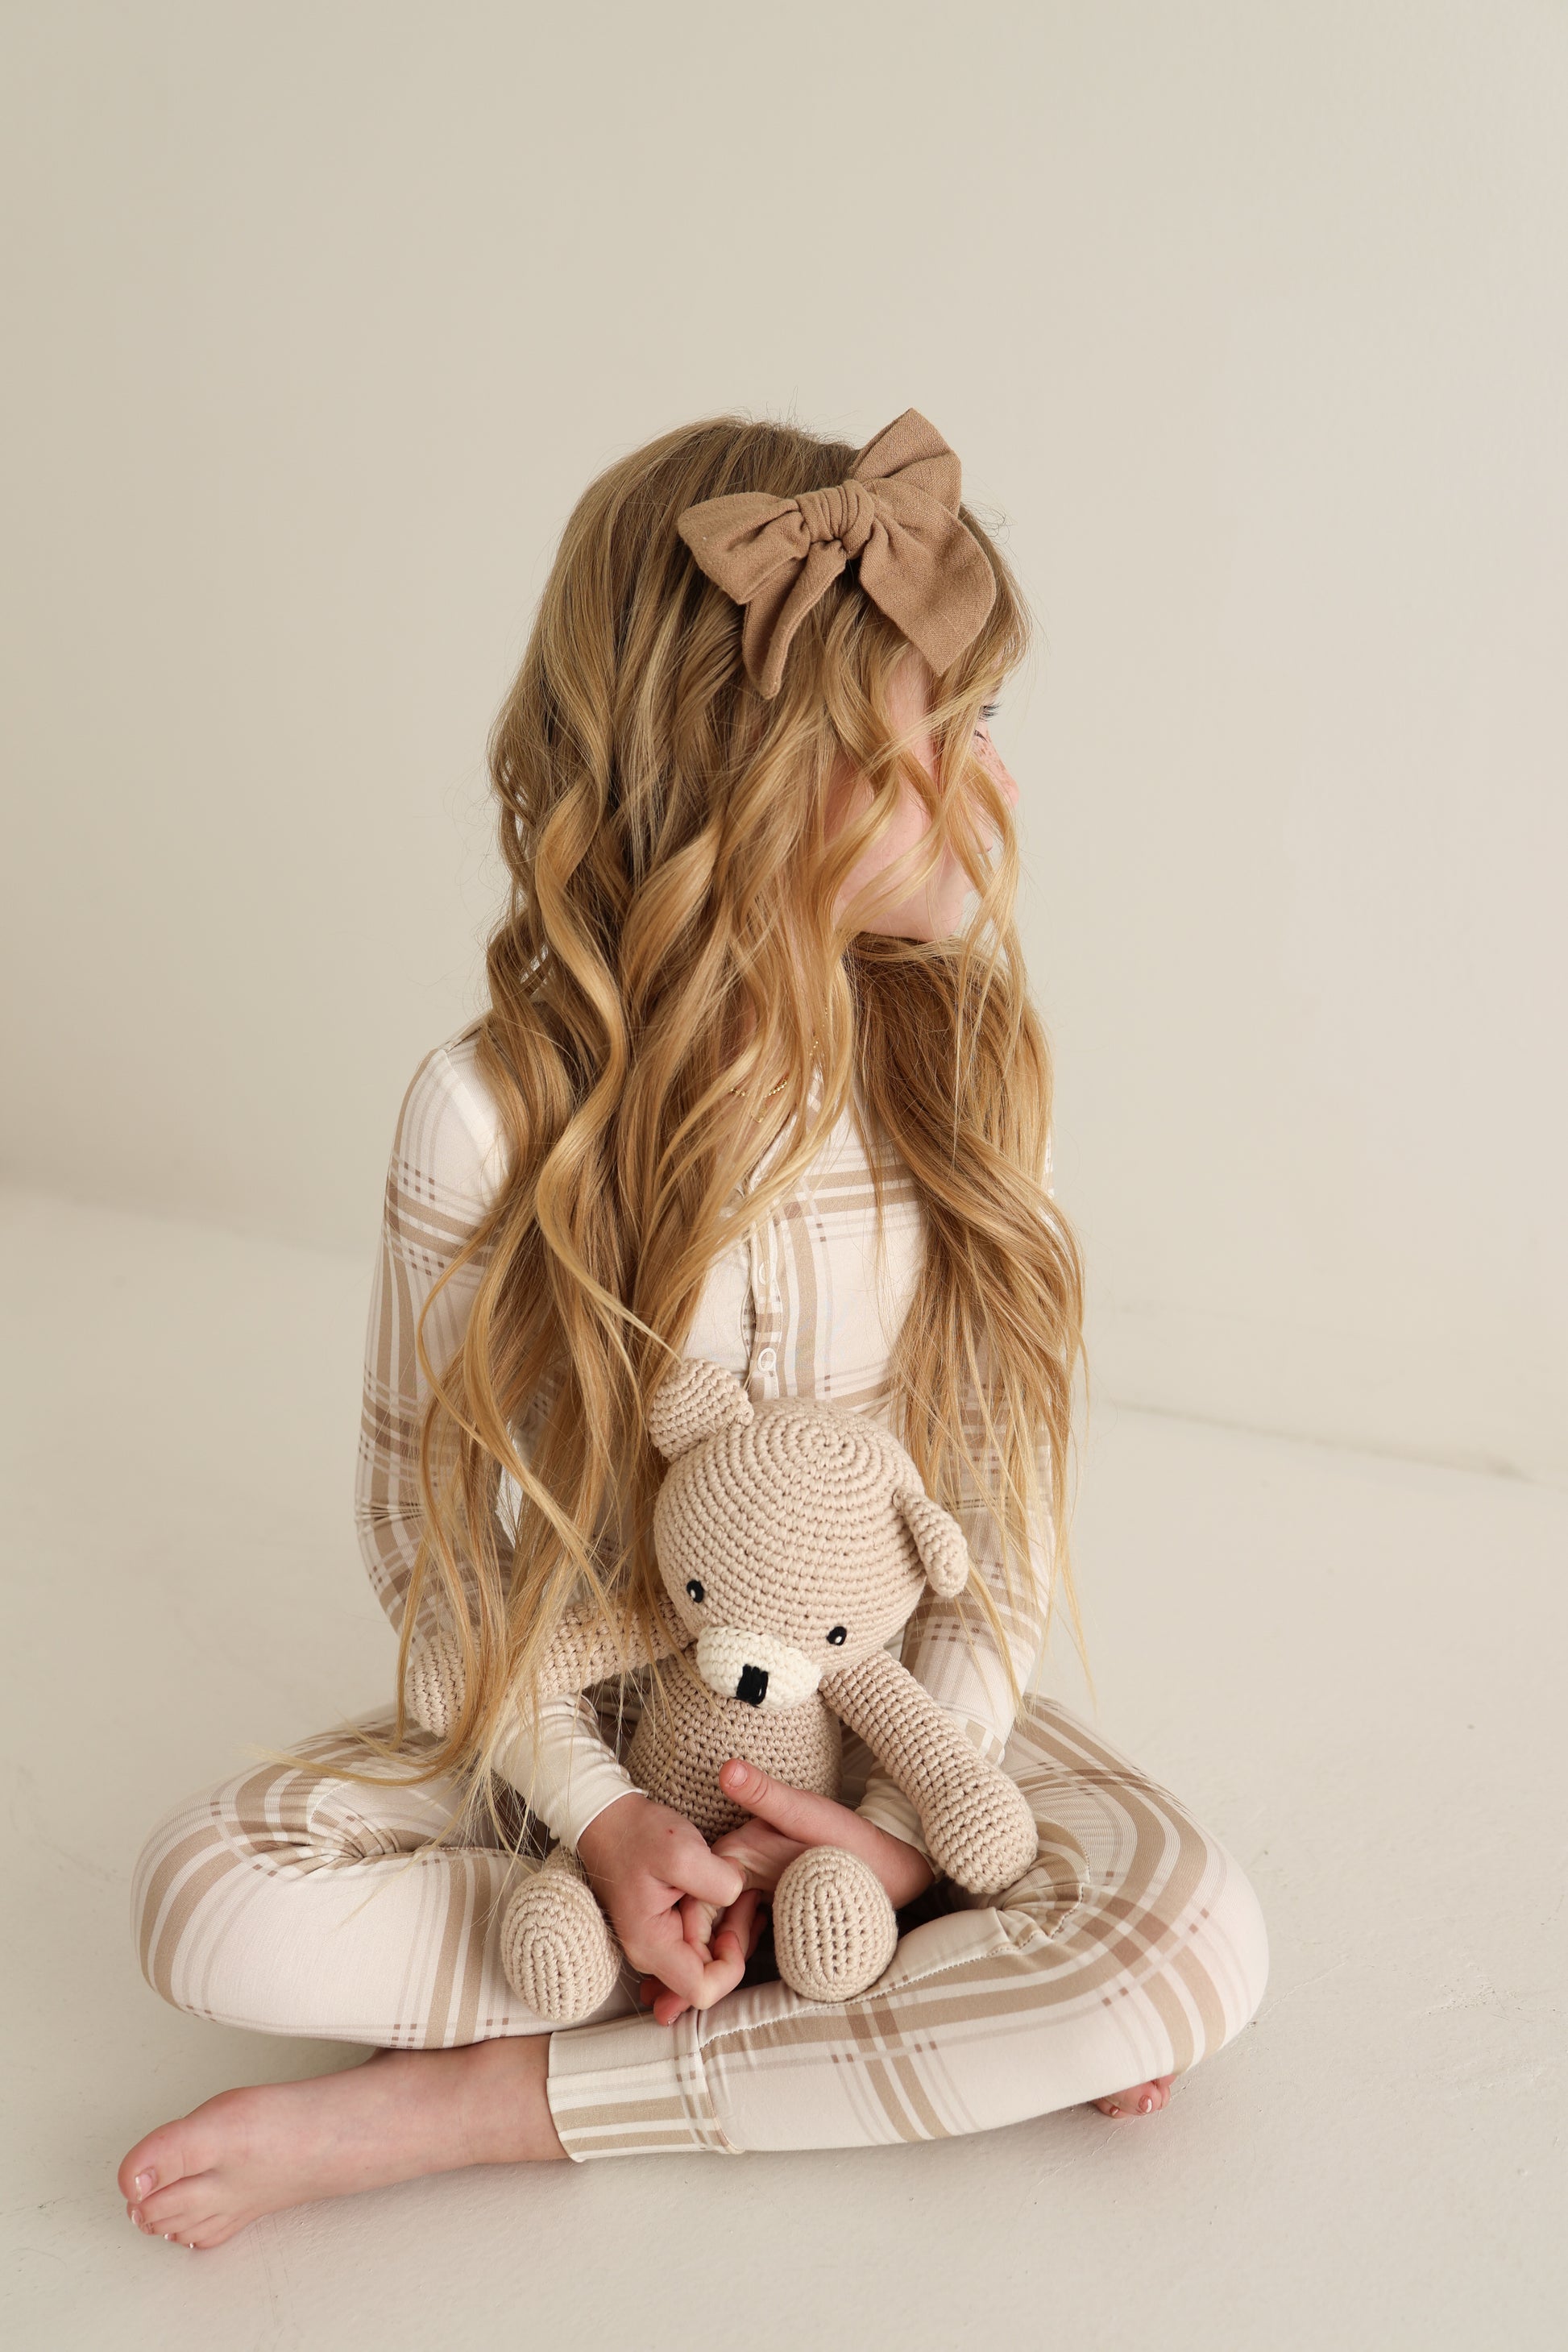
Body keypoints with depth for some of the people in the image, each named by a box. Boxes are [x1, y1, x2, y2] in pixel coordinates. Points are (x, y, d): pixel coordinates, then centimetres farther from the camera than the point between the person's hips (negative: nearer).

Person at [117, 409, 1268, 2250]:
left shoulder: (971, 1066, -10)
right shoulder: (496, 1113, -18)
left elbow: (1012, 1500, -6)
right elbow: (425, 1525, -9)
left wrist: (920, 1814, -18)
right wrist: (593, 1810, -20)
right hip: (591, 1721, -1)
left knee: (1200, 1939, -25)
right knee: (209, 1902, -24)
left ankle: (463, 2109, -19)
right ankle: (957, 2013, -17)